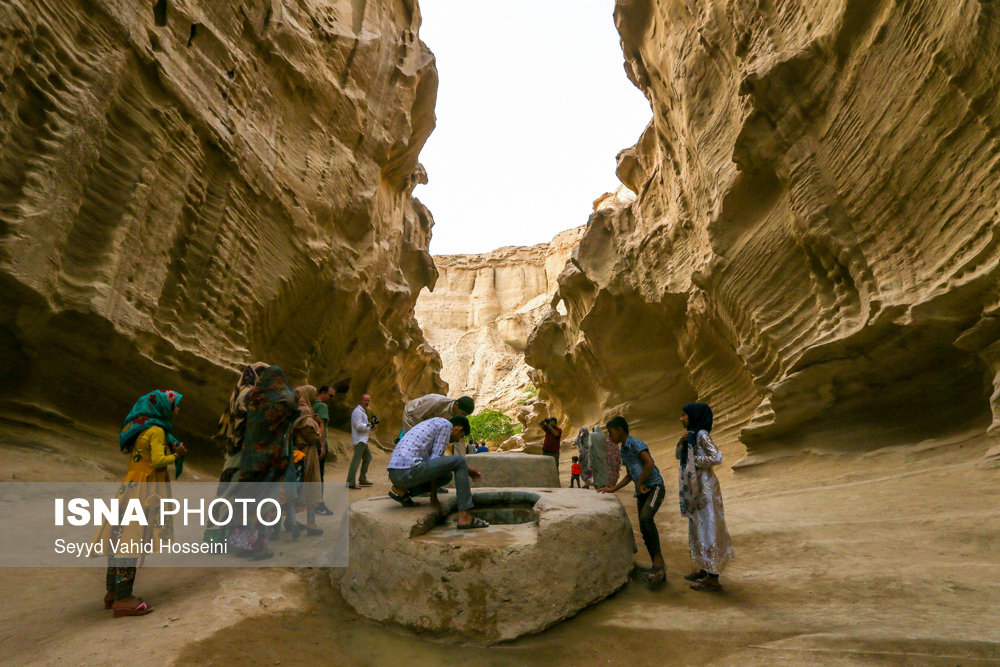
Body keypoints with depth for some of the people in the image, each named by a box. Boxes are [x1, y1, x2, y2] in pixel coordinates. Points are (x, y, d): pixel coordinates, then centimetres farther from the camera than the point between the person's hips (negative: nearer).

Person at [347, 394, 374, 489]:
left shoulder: (363, 411, 21)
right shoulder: (358, 411, -11)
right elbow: (359, 426, -20)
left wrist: (371, 428, 11)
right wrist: (369, 425, -26)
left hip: (363, 440, 11)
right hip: (359, 439, -11)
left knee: (368, 457, 17)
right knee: (356, 460, -13)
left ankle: (362, 479, 24)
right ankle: (350, 483, -15)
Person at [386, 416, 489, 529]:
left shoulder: (431, 424, 29)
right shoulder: (447, 424, 3)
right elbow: (434, 459, -2)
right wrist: (434, 497, 4)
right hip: (410, 469, -9)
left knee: (446, 475, 26)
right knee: (460, 461, -1)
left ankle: (402, 490, 11)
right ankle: (465, 516, -5)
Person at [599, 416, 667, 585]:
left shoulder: (636, 444, -11)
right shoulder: (623, 451, 15)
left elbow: (650, 464, -23)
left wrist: (640, 484, -13)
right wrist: (614, 489, 14)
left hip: (654, 487, -9)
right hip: (641, 492, 9)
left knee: (646, 518, -29)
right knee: (644, 530, 3)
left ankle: (658, 559, -16)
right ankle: (659, 569, 11)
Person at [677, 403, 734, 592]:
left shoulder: (702, 434, -16)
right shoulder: (692, 434, 11)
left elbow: (716, 457, -23)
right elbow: (679, 457, 18)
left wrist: (696, 460, -15)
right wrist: (681, 444, 0)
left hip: (705, 487, -10)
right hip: (694, 487, 10)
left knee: (707, 528, -3)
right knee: (697, 527, 16)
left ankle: (713, 578, 4)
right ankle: (704, 569, 29)